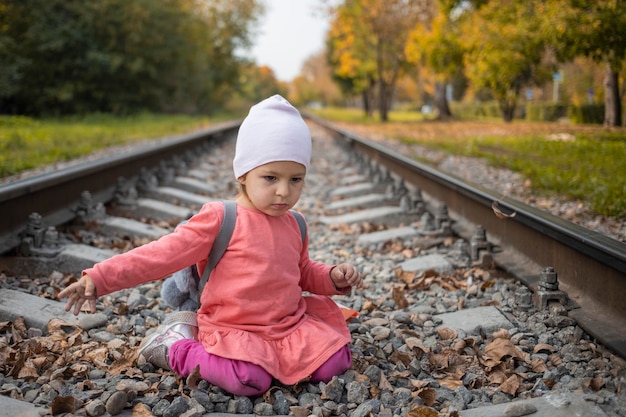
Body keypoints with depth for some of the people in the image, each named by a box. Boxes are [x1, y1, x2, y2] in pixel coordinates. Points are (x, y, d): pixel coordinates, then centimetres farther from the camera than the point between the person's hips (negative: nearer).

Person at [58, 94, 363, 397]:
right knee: (250, 379, -31)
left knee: (335, 362, -11)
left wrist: (333, 277, 3)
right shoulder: (220, 219, -13)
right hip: (232, 329, -5)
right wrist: (100, 278, -23)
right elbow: (163, 254, -16)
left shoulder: (293, 225, 7)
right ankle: (176, 348, -3)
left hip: (290, 323, 6)